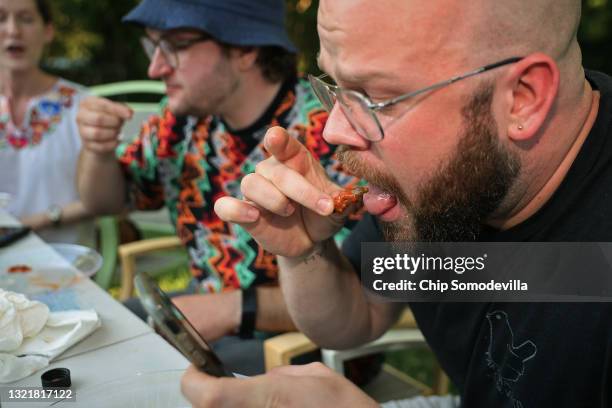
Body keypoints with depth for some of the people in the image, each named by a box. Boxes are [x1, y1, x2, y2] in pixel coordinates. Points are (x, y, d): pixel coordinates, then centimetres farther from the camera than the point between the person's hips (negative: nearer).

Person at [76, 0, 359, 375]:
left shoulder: (329, 136, -26)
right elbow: (105, 201, 11)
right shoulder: (187, 118, -4)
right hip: (206, 311, 7)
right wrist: (98, 149, -11)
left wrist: (234, 308, -30)